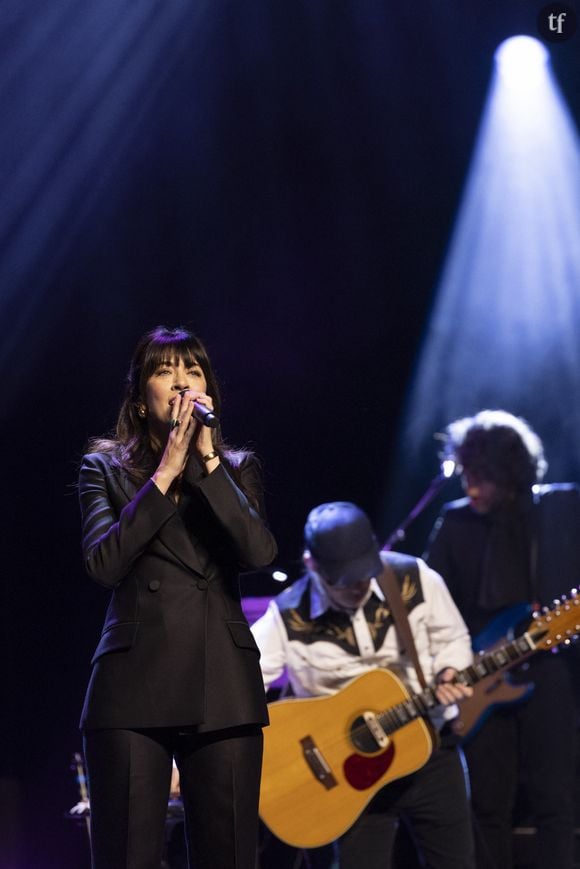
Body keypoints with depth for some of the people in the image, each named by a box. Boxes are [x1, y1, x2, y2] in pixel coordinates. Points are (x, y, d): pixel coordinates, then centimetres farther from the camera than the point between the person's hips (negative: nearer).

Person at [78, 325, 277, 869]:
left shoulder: (236, 470, 15)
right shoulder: (105, 469, 11)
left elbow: (259, 553, -4)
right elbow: (103, 564, -6)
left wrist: (208, 461, -7)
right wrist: (165, 473, -6)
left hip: (222, 690, 1)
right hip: (135, 687, -1)